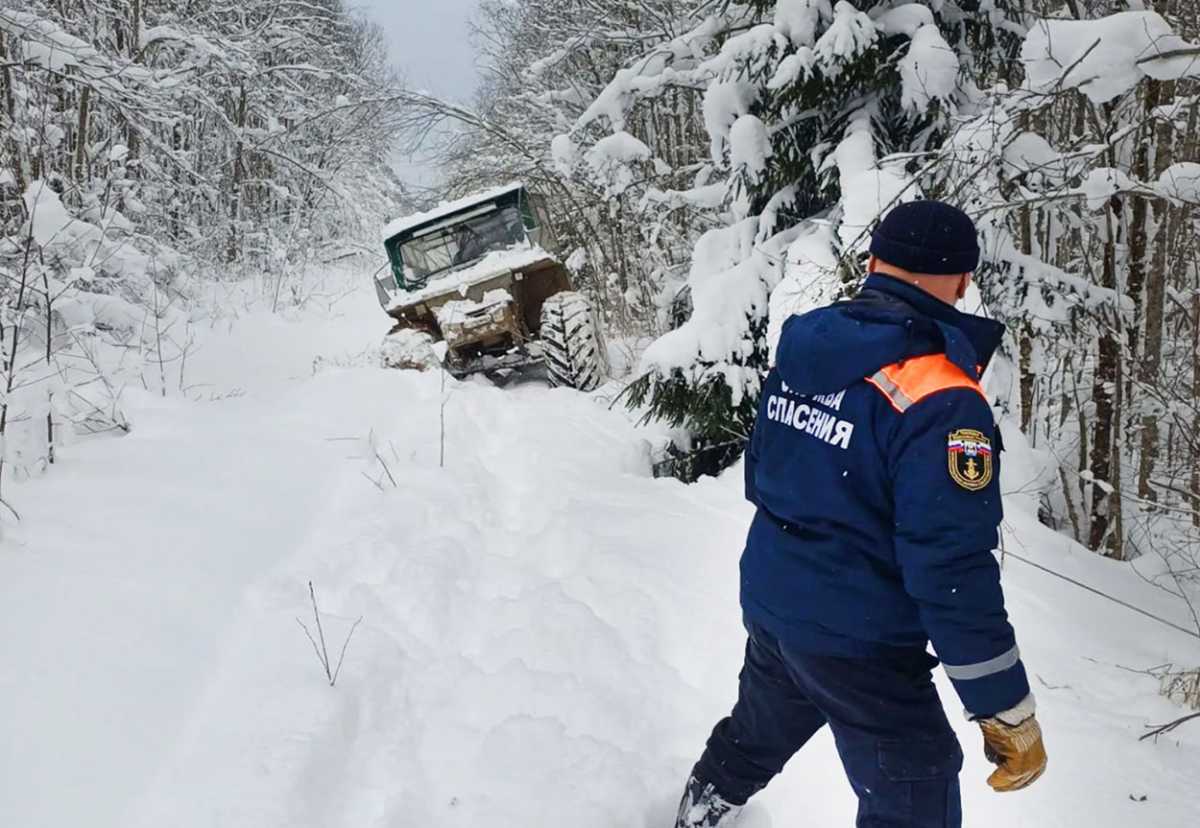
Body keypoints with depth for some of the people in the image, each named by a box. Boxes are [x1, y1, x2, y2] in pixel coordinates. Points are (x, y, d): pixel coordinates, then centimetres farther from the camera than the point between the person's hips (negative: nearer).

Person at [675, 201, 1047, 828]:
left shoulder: (803, 349, -2)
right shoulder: (940, 400, -25)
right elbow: (953, 572, -26)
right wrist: (1009, 712, -17)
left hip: (770, 604, 7)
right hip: (859, 644, -7)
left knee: (755, 735, 32)